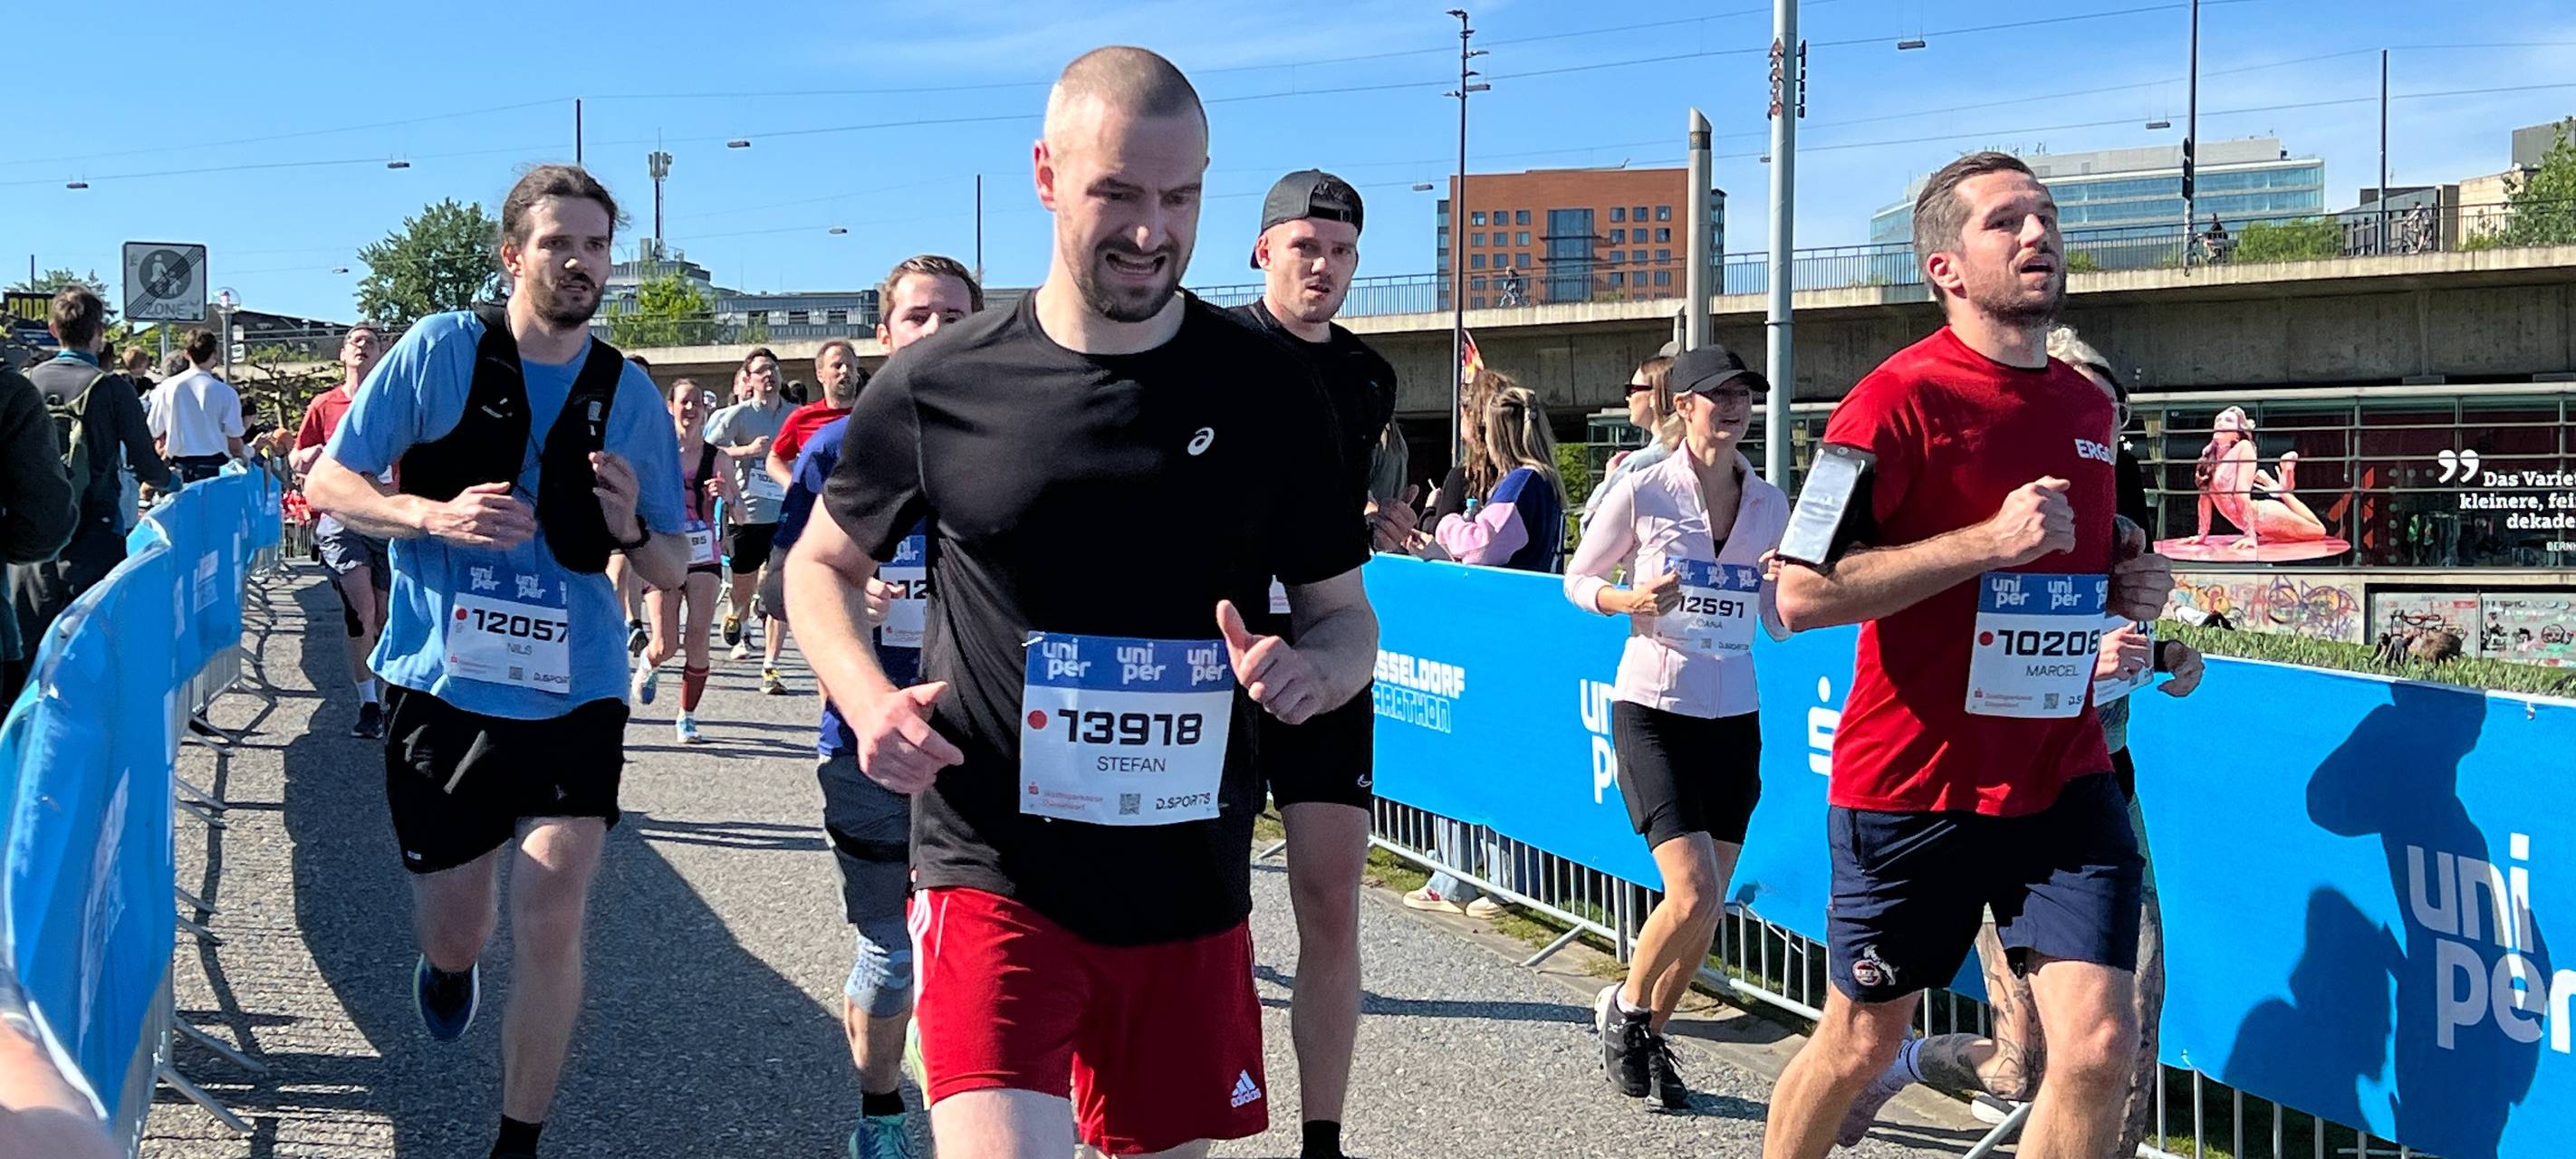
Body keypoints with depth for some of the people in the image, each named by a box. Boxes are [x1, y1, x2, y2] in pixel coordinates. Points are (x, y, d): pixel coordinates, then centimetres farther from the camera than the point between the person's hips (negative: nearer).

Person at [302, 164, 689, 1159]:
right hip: (444, 689, 0)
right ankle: (450, 962, 50)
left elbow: (672, 571, 7)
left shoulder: (630, 395, 2)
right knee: (454, 935, 11)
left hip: (573, 699, 1)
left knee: (550, 924, -8)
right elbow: (328, 484, -2)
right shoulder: (438, 351, -4)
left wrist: (631, 525, -16)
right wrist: (435, 515, -20)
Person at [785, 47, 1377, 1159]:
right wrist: (868, 699, -9)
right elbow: (822, 565, 11)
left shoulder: (1265, 386, -2)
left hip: (1192, 891, 2)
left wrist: (1312, 671, -18)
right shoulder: (939, 387, -4)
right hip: (996, 873, -2)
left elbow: (1347, 616, 6)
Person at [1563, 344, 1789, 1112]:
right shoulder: (1642, 491, -8)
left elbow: (1778, 624, 12)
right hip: (1653, 712, -5)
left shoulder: (1770, 503, 4)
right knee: (1693, 897, -15)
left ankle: (1646, 1040, 28)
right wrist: (1630, 601, -18)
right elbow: (1576, 580, 2)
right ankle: (1625, 1008, 13)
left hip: (1734, 719, 5)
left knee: (1706, 913, 7)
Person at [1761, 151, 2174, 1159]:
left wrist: (2127, 588, 3)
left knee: (2099, 1048, -7)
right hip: (1909, 783, -5)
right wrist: (1987, 541, -24)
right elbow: (1800, 594, -20)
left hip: (2064, 780, 5)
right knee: (1858, 1048, 11)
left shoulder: (2091, 409, 8)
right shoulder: (1901, 397, -13)